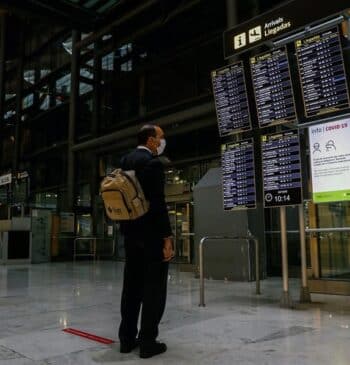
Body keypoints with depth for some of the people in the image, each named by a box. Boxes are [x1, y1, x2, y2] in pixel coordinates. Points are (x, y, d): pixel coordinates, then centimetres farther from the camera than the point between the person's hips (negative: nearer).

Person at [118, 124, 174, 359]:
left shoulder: (125, 161, 11)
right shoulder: (153, 163, -14)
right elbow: (158, 203, -20)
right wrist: (167, 237, -18)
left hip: (131, 232, 8)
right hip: (151, 233, -8)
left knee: (132, 286, 13)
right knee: (154, 288, 1)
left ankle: (127, 339, 21)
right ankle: (148, 342, 6)